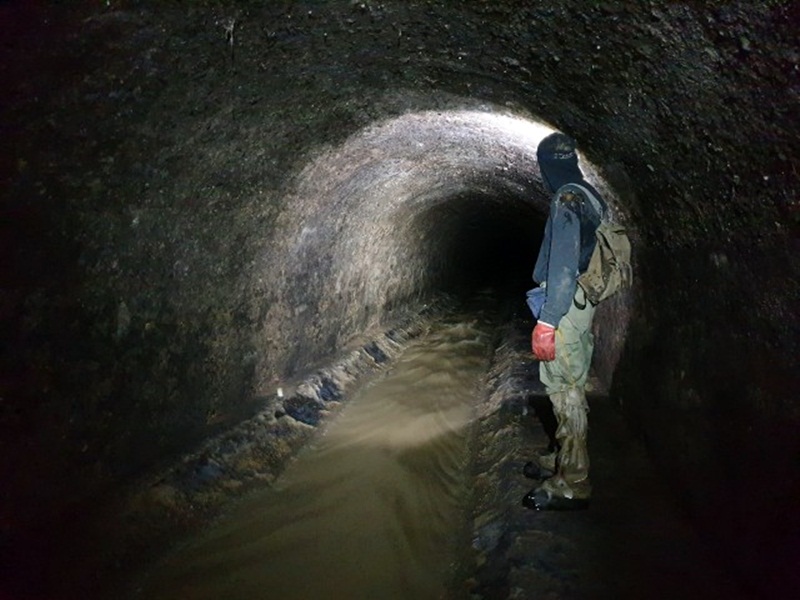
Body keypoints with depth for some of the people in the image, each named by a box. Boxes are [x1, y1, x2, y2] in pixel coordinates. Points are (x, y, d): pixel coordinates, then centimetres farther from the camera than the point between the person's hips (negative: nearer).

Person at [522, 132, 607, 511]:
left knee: (566, 391, -5)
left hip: (564, 308, -10)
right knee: (567, 388, 19)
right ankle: (564, 460, 33)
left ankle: (571, 484, 3)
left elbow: (564, 266, -23)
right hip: (581, 305, 10)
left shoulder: (568, 200, -17)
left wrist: (547, 321, -23)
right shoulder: (591, 198, 13)